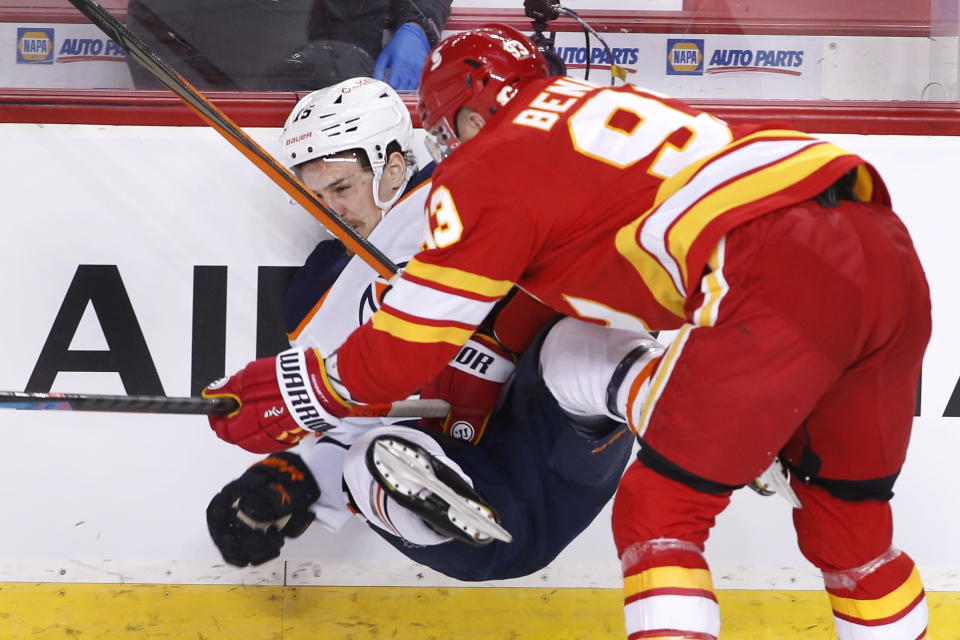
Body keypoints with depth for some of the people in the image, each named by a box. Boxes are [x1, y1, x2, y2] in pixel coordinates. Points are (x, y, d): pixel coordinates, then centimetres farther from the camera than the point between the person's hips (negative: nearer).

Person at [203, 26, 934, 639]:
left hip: (783, 272, -8)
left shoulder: (486, 170, 8)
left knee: (658, 510, 4)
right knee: (849, 517, 21)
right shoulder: (594, 101, 31)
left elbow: (405, 351, 10)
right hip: (888, 251, 8)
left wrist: (301, 393, 25)